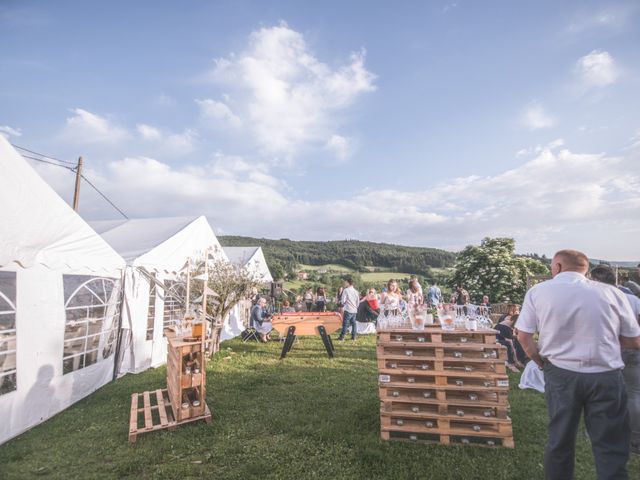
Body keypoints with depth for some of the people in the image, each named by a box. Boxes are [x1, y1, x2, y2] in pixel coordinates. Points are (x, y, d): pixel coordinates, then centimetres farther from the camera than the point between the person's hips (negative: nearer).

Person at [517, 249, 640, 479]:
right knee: (611, 448, 12)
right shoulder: (612, 293, -1)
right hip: (606, 376, 0)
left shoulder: (538, 291, -3)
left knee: (559, 439, 15)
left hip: (561, 373, 0)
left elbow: (524, 336, -4)